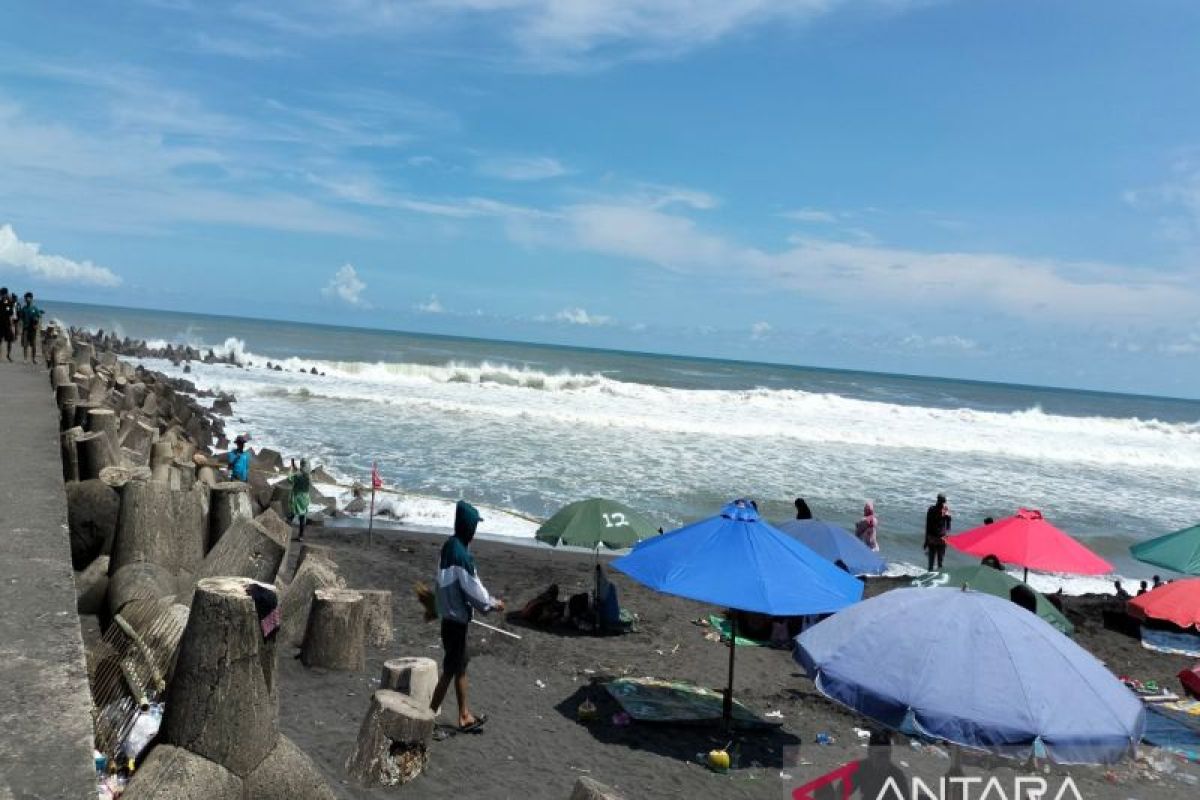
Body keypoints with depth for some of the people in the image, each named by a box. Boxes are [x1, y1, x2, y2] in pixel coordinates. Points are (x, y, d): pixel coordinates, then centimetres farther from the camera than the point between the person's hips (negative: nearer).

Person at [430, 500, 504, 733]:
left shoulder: (450, 546, 6)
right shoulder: (461, 554, -23)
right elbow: (472, 589, -17)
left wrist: (488, 600, 14)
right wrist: (492, 604, -1)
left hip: (452, 616, 9)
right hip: (457, 619, -9)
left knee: (461, 665, 17)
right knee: (450, 670, 0)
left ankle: (465, 716, 27)